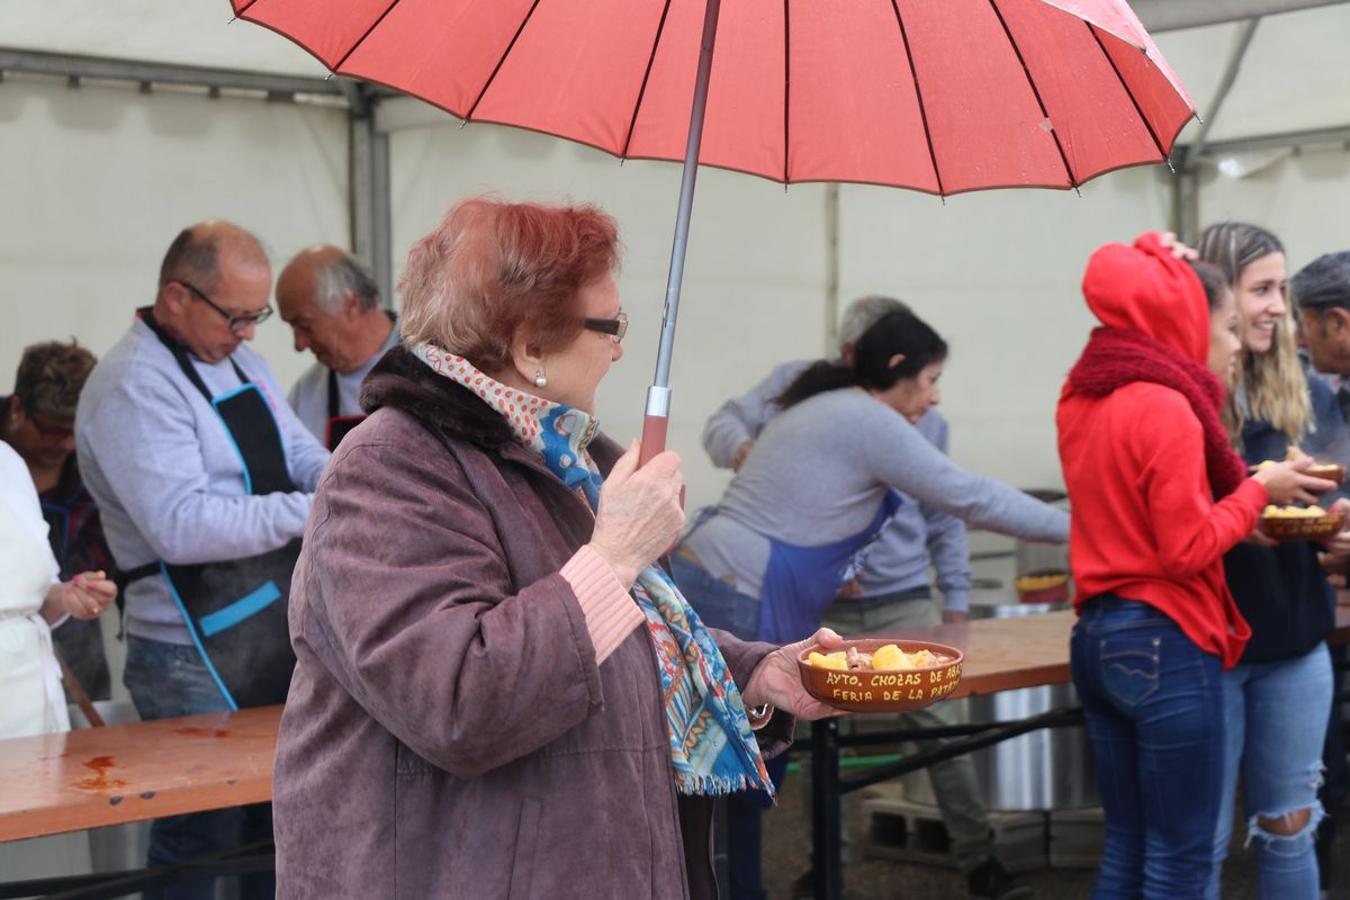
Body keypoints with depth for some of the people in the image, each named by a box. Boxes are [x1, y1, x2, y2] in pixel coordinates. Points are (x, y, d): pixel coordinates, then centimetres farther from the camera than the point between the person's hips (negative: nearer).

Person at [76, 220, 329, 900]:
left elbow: (299, 453, 11)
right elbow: (181, 527, -26)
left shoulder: (239, 360, 11)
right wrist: (309, 513, -26)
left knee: (274, 827, 17)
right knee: (201, 840, -1)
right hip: (199, 660, -9)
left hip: (278, 635, 9)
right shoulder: (133, 386, -18)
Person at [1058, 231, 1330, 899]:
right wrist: (1259, 490, -4)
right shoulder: (1166, 407, -16)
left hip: (1097, 638, 9)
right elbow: (1187, 549, -16)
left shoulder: (1083, 399, 9)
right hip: (1165, 647, -8)